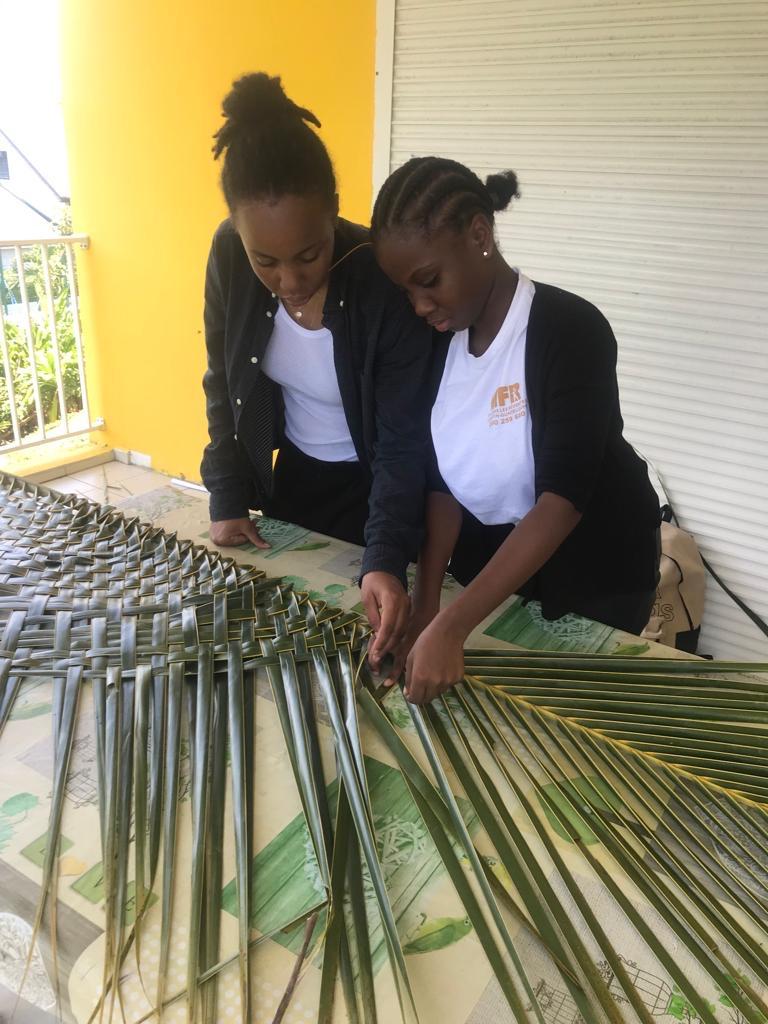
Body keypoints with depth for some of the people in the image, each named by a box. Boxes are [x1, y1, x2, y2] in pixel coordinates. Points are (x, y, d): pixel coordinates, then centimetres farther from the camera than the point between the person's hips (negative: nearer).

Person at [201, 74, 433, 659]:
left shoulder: (388, 282, -29)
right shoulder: (229, 256, -16)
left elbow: (404, 441, -25)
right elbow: (224, 382, -2)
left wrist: (386, 560, -38)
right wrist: (228, 500, -6)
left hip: (376, 486, -4)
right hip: (292, 478, 5)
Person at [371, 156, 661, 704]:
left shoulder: (570, 329, -25)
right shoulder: (439, 340, -7)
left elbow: (562, 499, -32)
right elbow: (444, 481, -9)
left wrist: (452, 626, -39)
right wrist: (425, 606, -22)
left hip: (593, 570, -5)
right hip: (486, 555, 5)